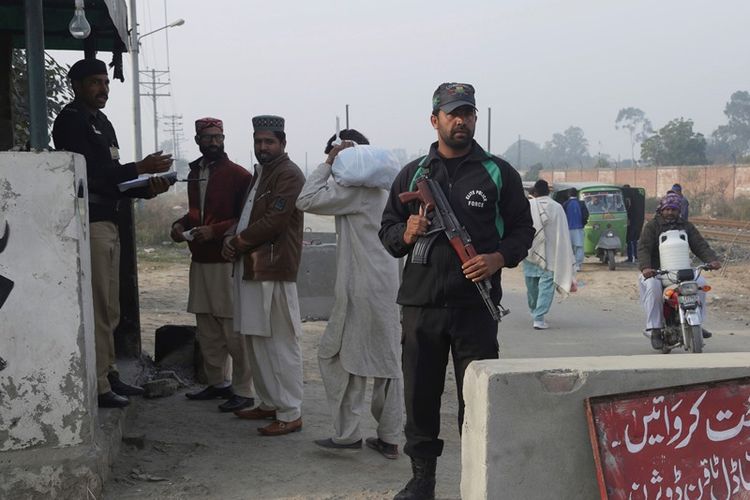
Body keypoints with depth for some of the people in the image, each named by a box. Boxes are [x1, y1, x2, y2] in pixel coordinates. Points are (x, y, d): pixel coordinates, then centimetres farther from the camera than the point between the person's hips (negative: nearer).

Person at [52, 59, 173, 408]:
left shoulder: (101, 122, 21)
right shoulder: (71, 121, -7)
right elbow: (90, 173, -18)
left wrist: (148, 188, 3)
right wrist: (139, 169, -16)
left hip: (107, 222, 10)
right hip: (89, 223, -10)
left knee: (109, 310, 13)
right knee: (97, 309, -9)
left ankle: (108, 375, 20)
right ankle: (97, 387, -6)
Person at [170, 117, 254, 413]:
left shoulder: (238, 175, -8)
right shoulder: (194, 173, 15)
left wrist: (215, 231, -20)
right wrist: (180, 225, 10)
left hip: (227, 261, -8)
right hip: (200, 260, 8)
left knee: (234, 331, -5)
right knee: (207, 330, 13)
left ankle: (243, 391, 2)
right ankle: (218, 383, 26)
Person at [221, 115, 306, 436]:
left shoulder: (288, 175, -9)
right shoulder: (259, 174, 21)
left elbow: (274, 221, -18)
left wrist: (237, 241, -10)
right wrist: (232, 239, 4)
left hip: (273, 270, -10)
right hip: (250, 268, 10)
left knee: (280, 344, -7)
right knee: (255, 341, 14)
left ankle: (290, 414, -1)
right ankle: (269, 404, 25)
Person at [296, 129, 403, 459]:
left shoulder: (356, 187, -14)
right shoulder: (379, 186, 16)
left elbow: (307, 200, -18)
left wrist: (327, 163, -11)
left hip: (362, 289, -9)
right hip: (386, 284, 9)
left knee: (335, 355, 3)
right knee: (387, 361, 10)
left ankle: (347, 433, 8)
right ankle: (389, 438, 15)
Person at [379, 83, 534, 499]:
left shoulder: (499, 173, 6)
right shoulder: (412, 174, 12)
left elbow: (522, 228, 8)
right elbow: (387, 230, 15)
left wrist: (500, 258, -11)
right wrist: (406, 234, -8)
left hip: (476, 304, -2)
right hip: (420, 303, 2)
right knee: (420, 395, 7)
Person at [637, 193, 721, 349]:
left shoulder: (686, 226, 13)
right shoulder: (652, 226, 0)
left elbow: (700, 245, 4)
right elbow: (643, 248, -13)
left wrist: (712, 260, -17)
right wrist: (645, 267, -32)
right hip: (656, 271, -4)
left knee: (701, 282, -19)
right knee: (653, 287, -34)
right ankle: (654, 330, -28)